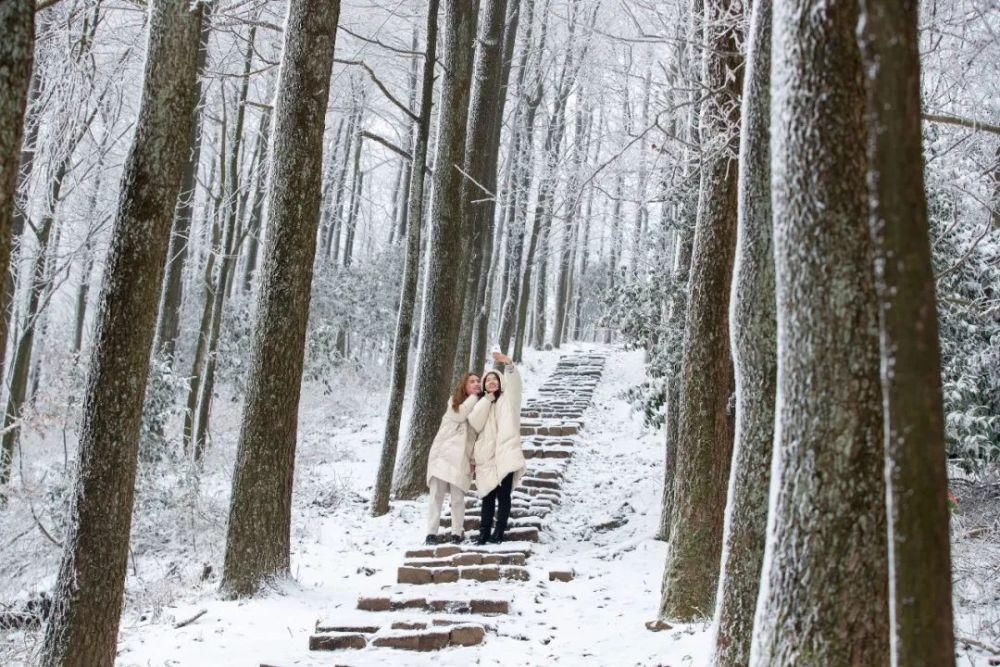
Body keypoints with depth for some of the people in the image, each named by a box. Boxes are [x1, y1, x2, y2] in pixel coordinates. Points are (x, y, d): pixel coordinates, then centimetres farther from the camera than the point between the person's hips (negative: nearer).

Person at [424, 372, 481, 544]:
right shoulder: (455, 400, 12)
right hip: (443, 451, 0)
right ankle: (431, 533, -6)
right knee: (437, 494, -5)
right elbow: (459, 415, -10)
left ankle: (457, 533, -1)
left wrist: (474, 459, -5)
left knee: (457, 496, -8)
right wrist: (474, 396, -4)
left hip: (462, 455, 0)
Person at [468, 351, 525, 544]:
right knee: (488, 496, 5)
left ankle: (499, 532, -5)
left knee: (503, 495, -6)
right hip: (487, 456, 3)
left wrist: (508, 364, -29)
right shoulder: (481, 404, 20)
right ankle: (484, 532, 8)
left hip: (505, 453, -3)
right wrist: (488, 399, -2)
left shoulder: (507, 398, 12)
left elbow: (514, 383, -11)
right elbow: (474, 423, 1)